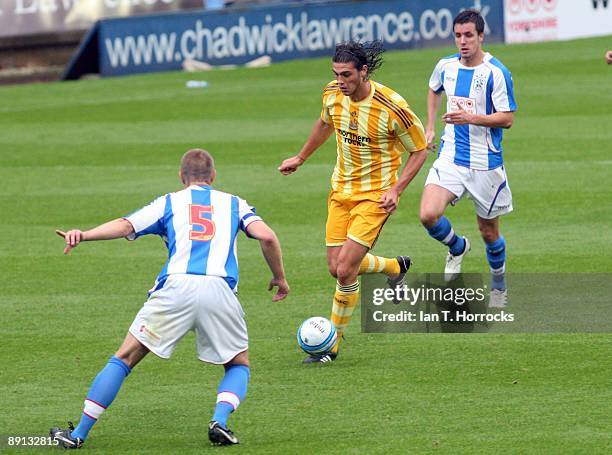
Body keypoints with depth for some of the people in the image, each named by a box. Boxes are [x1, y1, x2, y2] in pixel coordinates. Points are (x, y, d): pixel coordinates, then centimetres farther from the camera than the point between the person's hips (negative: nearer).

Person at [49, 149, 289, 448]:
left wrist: (84, 235, -8)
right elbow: (266, 236, 7)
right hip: (219, 288, 1)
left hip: (176, 287, 0)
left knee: (124, 358, 8)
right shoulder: (234, 204, 24)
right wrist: (280, 278, 20)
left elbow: (125, 225, 4)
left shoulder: (168, 203, 21)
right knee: (239, 365, 22)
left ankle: (78, 434, 5)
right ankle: (220, 421, -5)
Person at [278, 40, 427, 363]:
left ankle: (333, 343, 3)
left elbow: (419, 150, -9)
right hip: (341, 190, 6)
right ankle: (395, 267, 35)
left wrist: (396, 190, -19)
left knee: (345, 270, -14)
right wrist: (300, 158, 29)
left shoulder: (391, 107, -22)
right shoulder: (332, 94, -5)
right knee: (337, 268, 5)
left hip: (375, 196, -6)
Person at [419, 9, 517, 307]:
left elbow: (507, 118, -13)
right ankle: (457, 248, 13)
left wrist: (471, 118, -25)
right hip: (450, 157, 3)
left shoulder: (496, 73, -13)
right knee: (428, 215, -19)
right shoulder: (446, 66, 3)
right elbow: (434, 90, 26)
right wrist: (430, 128, 20)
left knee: (489, 232, 9)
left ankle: (499, 282, 36)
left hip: (486, 162, -3)